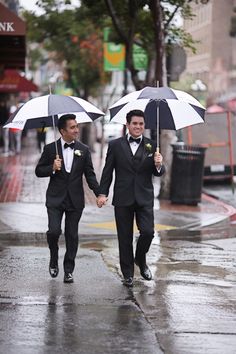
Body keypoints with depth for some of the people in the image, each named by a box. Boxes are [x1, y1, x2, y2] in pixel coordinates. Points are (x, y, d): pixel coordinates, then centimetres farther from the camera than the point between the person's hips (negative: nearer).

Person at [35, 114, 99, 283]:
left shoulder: (84, 150, 4)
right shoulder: (50, 149, 0)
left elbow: (90, 174, 4)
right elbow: (39, 171, 4)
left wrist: (99, 193, -9)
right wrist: (52, 168, -16)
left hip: (75, 199, 2)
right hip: (55, 199, -1)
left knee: (72, 236, 5)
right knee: (54, 231, -13)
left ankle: (69, 271, 15)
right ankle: (54, 260, 15)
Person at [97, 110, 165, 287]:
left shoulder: (151, 146, 4)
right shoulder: (116, 145, 3)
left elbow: (158, 173, 4)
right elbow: (107, 171, 5)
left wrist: (158, 165, -18)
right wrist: (103, 193, -2)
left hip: (144, 198, 0)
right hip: (123, 198, 0)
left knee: (148, 232, -10)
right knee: (125, 237, 4)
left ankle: (141, 260, 20)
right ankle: (128, 274, 15)